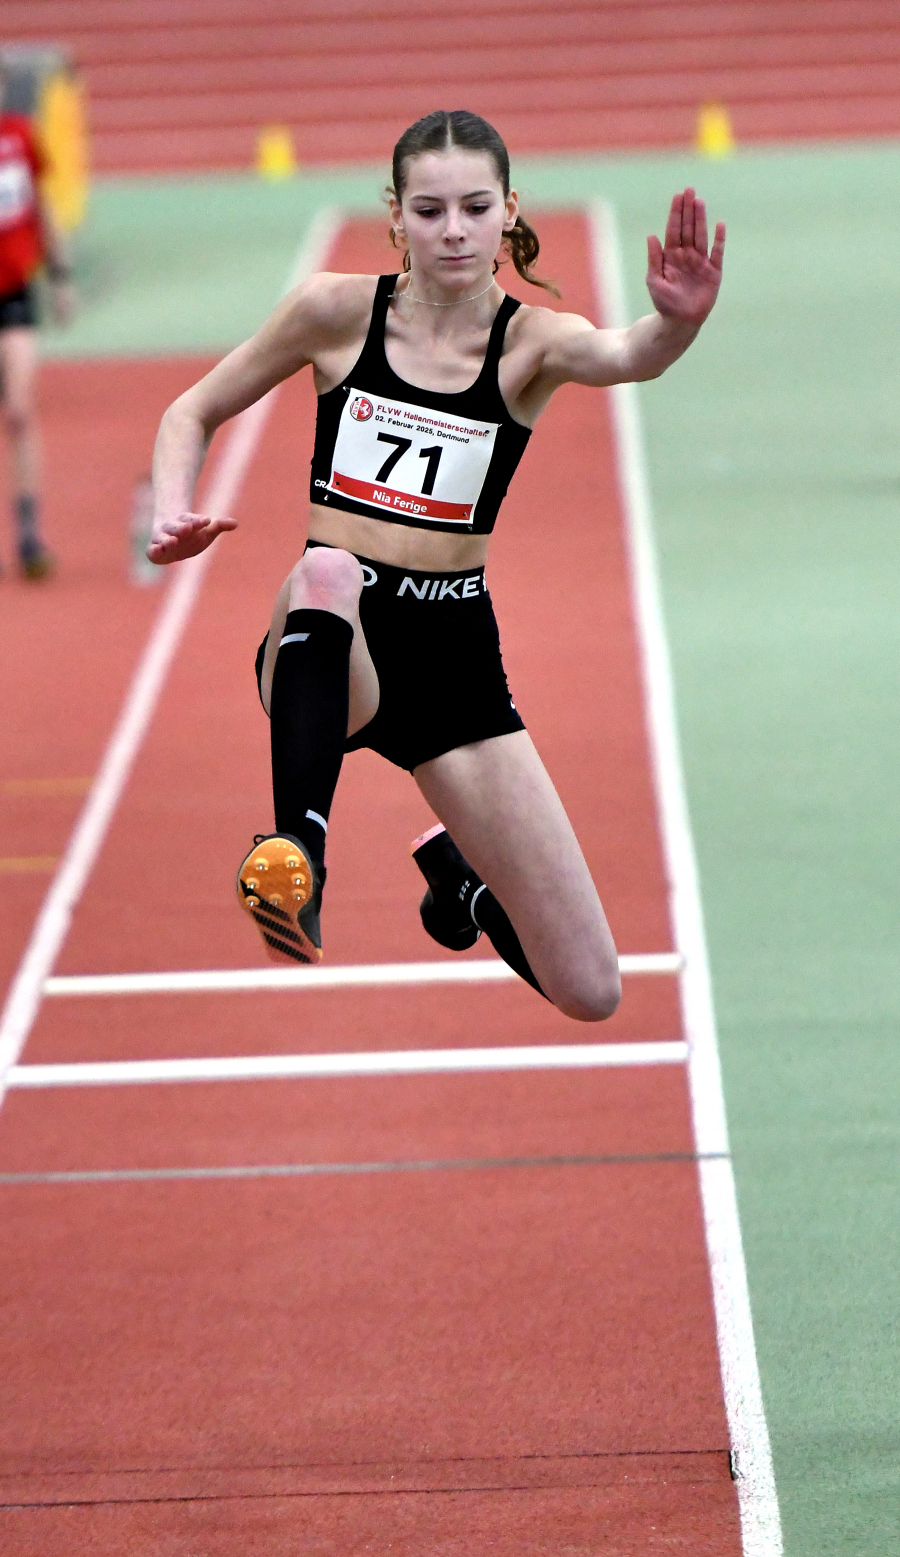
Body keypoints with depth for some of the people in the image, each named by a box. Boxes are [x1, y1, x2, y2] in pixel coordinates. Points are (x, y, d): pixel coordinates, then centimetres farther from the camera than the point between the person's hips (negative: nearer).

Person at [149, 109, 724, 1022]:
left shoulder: (531, 342, -4)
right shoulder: (339, 311, -2)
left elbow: (627, 358, -27)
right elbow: (194, 413, 10)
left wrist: (676, 323, -51)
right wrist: (173, 515, -10)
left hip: (455, 659, 1)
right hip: (325, 650, -1)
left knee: (590, 994, -1)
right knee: (327, 571, -41)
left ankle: (458, 867, 32)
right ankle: (295, 853, -45)